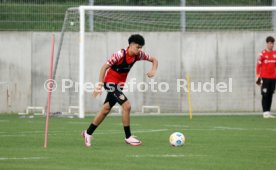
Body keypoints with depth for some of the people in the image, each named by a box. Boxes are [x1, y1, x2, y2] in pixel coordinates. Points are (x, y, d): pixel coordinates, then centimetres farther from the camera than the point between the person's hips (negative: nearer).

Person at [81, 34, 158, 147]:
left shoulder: (138, 55, -6)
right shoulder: (120, 54, -24)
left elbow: (154, 60, 6)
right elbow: (104, 67, -19)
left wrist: (153, 70, -16)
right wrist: (100, 85, -21)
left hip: (119, 84, 8)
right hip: (110, 82, -8)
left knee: (106, 110, 15)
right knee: (126, 106, -18)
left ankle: (88, 133, 29)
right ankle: (128, 137, -9)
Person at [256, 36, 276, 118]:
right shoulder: (263, 53, -5)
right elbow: (258, 66, -5)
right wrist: (258, 77, -8)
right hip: (265, 78, -5)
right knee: (265, 95, -5)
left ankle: (268, 112, 12)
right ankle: (265, 112, -4)